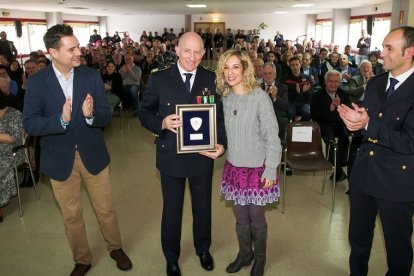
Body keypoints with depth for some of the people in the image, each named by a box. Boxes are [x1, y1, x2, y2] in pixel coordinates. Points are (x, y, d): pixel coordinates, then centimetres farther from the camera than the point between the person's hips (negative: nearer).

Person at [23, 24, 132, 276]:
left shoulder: (92, 76, -6)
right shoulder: (37, 82, -8)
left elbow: (106, 116, -8)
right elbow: (30, 124, -13)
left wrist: (91, 114, -31)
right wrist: (60, 120, -31)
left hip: (93, 155, 1)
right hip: (60, 159, 0)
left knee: (106, 209, 14)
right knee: (71, 216, 15)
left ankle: (116, 248, 40)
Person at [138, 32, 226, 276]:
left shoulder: (211, 79, -2)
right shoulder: (159, 79, -7)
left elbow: (220, 115, 0)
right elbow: (144, 113, -2)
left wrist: (221, 143, -16)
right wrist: (162, 123, -22)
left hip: (203, 156, 2)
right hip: (171, 156, -1)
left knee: (203, 206, 20)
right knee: (172, 209, 16)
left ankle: (203, 249, 48)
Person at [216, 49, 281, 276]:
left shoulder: (260, 97, -15)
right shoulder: (225, 98, 0)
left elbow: (272, 136, -14)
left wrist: (270, 169, -14)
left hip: (257, 168, -4)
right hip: (234, 167, 4)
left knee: (256, 218, 10)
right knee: (240, 217, 17)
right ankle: (244, 253, 40)